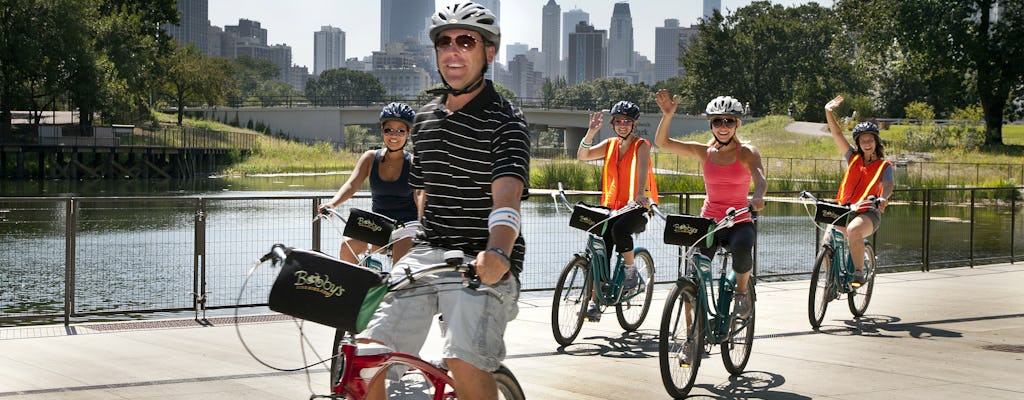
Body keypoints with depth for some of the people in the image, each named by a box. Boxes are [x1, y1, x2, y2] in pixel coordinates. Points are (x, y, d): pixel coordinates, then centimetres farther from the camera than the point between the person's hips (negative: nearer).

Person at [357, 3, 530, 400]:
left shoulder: (504, 121, -6)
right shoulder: (426, 116, 15)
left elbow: (506, 196, -22)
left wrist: (497, 252, -40)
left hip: (483, 262, -5)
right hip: (428, 251, 6)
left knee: (465, 362, -26)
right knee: (367, 352, -11)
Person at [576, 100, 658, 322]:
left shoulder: (641, 145, -5)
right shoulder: (610, 145, 10)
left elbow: (642, 168, -23)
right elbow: (582, 156, -1)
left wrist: (639, 195, -41)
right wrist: (591, 132, -15)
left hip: (638, 206, -5)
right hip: (613, 205, 5)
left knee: (619, 229, -34)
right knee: (601, 249, -8)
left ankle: (631, 270, -9)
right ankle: (595, 300, -4)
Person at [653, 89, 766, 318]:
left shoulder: (747, 153, -2)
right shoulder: (704, 152, 5)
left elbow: (760, 180, -21)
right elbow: (662, 142, -1)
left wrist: (757, 196, -44)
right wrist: (668, 115, -18)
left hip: (739, 222, -2)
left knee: (742, 247, -35)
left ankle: (741, 291, -4)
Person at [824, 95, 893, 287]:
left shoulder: (884, 166, 7)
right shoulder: (853, 158, 16)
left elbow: (888, 184, -13)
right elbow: (837, 134, 8)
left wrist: (883, 197, -36)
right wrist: (829, 112, -4)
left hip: (867, 213, -4)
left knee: (853, 230, -37)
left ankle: (859, 273, -27)